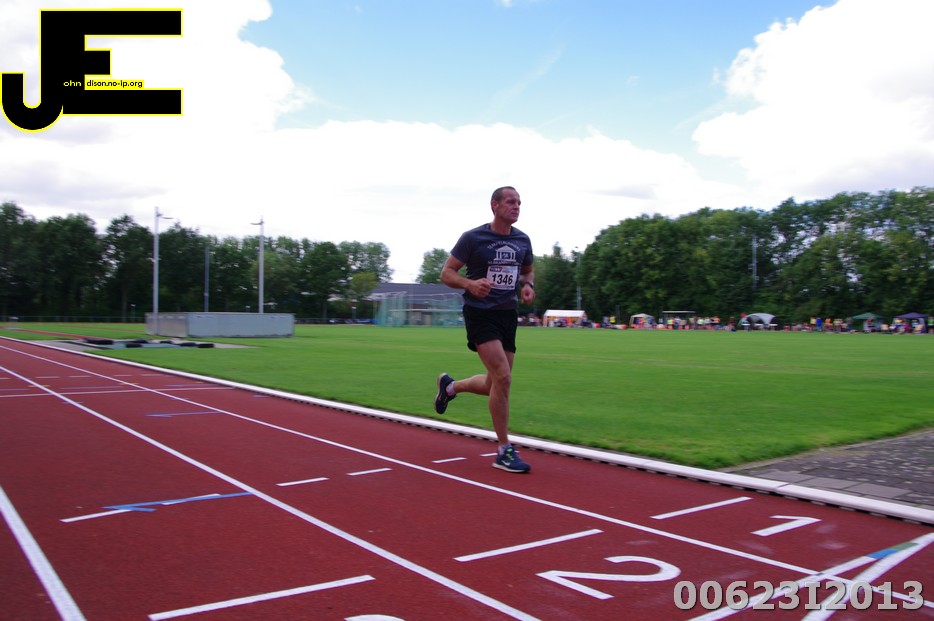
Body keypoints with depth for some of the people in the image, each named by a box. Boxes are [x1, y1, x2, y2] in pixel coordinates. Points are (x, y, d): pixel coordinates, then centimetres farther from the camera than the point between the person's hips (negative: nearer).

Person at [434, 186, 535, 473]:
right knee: (503, 377, -18)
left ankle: (450, 386, 41)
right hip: (479, 312, -6)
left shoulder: (522, 240, 8)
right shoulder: (472, 238, -7)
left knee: (495, 385, 10)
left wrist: (528, 285, 0)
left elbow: (528, 271, 24)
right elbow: (447, 273, -4)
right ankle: (504, 451, -6)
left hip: (507, 314, 6)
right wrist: (471, 283, -24)